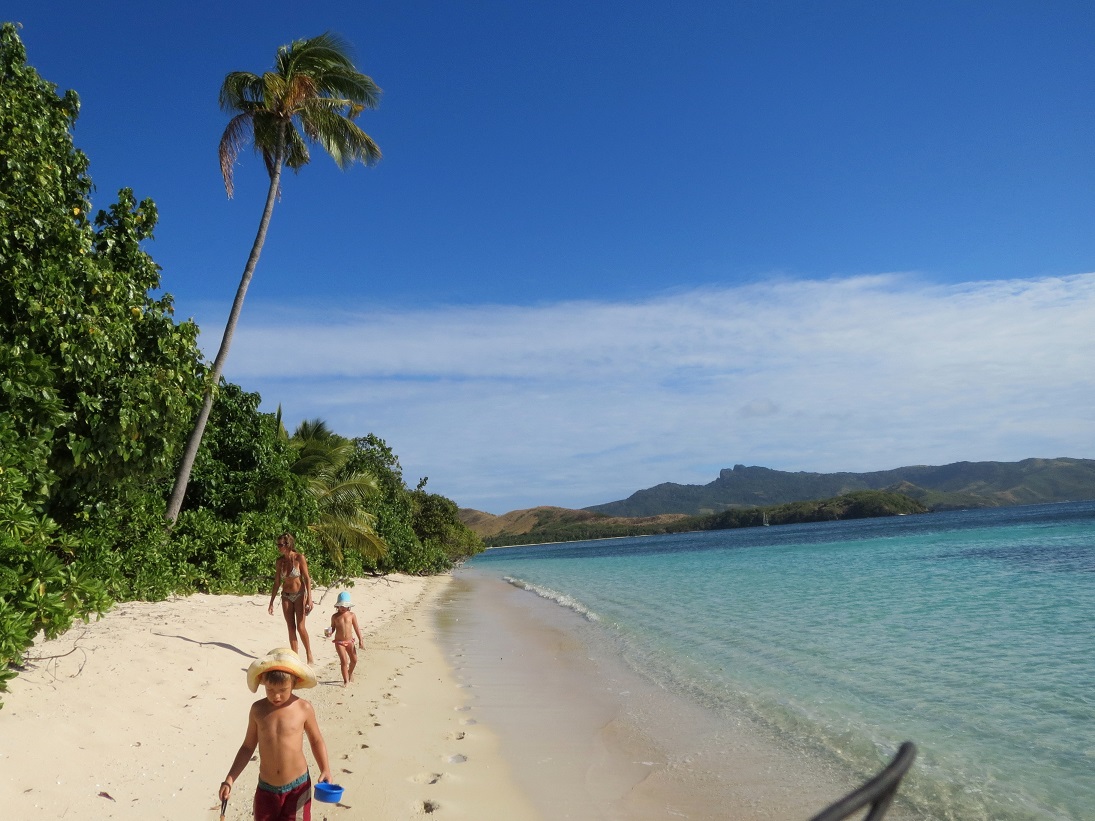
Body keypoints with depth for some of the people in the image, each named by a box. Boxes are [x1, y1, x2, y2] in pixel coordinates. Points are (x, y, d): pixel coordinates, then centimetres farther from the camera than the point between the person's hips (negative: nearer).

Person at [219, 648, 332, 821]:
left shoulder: (303, 708, -12)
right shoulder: (258, 709, -6)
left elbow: (316, 740, 1)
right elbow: (248, 747, 6)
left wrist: (325, 770, -10)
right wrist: (229, 780, 1)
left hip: (297, 786, -2)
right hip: (266, 788, 3)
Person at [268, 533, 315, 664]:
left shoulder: (299, 558, -13)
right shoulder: (279, 561, 0)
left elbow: (307, 578, -13)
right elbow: (277, 583, 8)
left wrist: (309, 598, -18)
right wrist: (271, 602, 9)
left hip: (299, 595, -4)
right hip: (286, 596, 4)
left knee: (300, 627, -8)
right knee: (291, 628, 5)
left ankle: (309, 656, 6)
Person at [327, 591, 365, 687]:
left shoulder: (352, 615, -1)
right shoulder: (335, 617, -2)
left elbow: (356, 628, 3)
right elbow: (333, 628, 6)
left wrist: (360, 640, 1)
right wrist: (330, 632, -17)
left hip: (349, 641, 2)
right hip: (339, 642, -2)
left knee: (354, 660, 8)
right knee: (344, 661, -10)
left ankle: (350, 672, 38)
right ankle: (346, 680, 1)